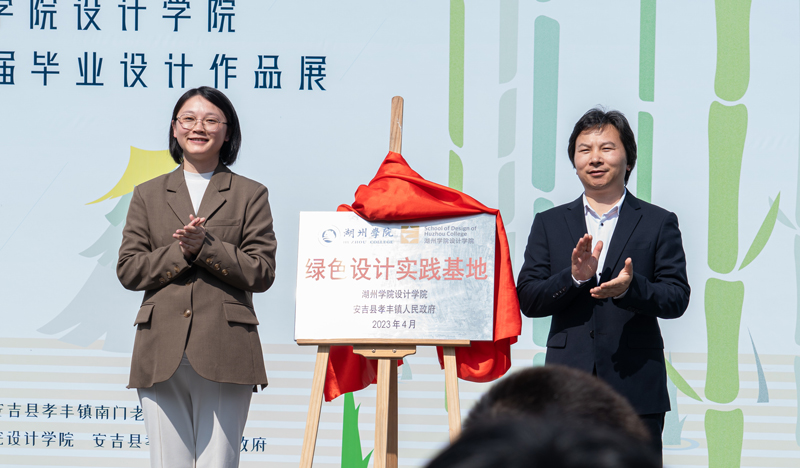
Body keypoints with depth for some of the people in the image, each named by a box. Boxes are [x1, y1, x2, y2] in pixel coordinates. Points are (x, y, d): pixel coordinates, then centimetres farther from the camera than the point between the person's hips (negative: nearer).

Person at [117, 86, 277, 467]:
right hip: (162, 352, 2)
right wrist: (180, 252, -8)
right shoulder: (148, 195, 17)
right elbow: (128, 269, 8)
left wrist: (206, 247, -12)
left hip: (225, 353, -2)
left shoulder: (250, 195, 11)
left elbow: (262, 273, 1)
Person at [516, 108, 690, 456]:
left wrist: (631, 288, -21)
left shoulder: (659, 224, 7)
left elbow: (677, 299, -1)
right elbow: (527, 300, 4)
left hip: (637, 391, -1)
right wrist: (574, 277, -15)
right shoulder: (549, 224, 11)